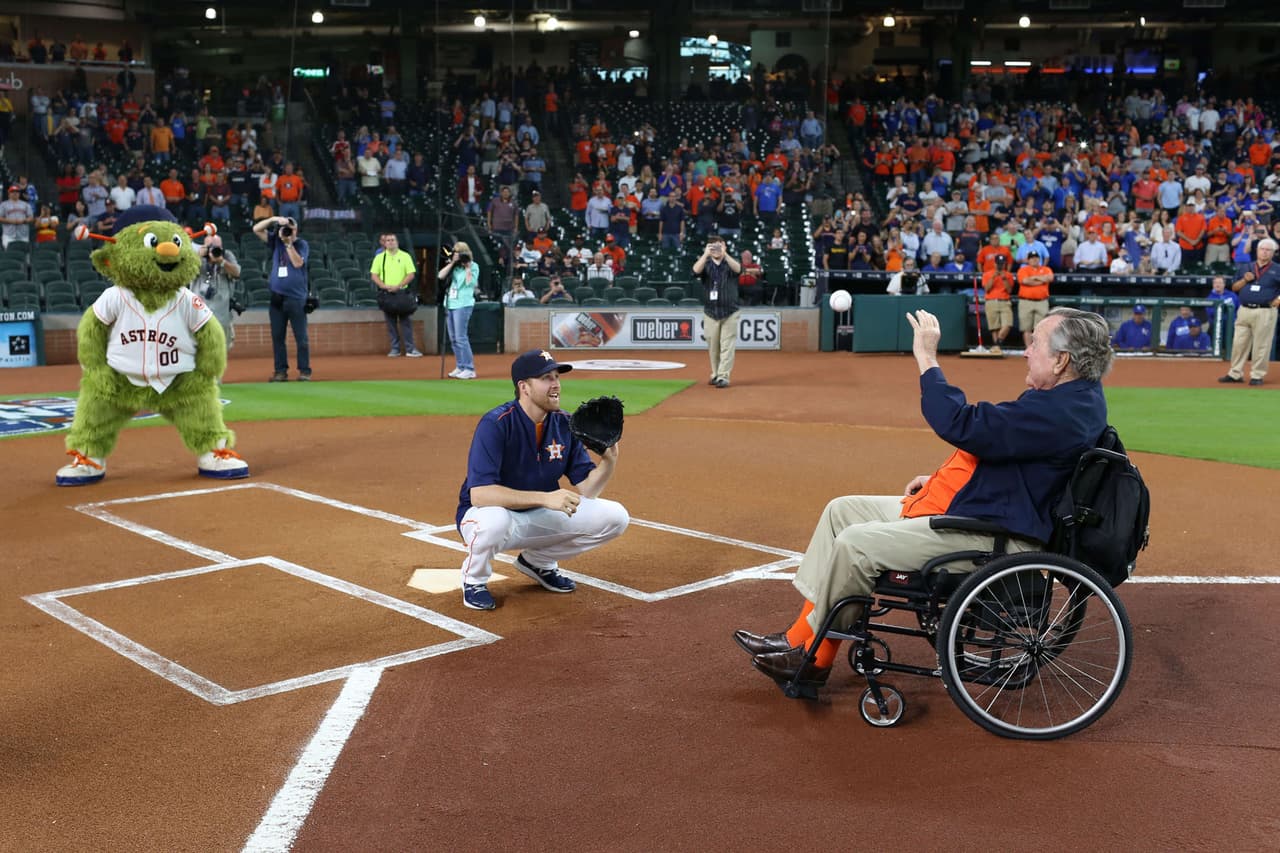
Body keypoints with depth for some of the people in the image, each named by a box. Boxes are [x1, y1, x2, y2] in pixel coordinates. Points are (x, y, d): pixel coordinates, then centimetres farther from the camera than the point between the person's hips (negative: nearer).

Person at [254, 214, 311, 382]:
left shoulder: (302, 244, 0)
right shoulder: (276, 241, 11)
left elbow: (298, 263, -15)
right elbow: (256, 229, 6)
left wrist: (289, 243, -13)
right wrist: (274, 219, -5)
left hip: (296, 298, -4)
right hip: (276, 297, 4)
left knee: (301, 337, -3)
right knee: (277, 336, 6)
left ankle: (304, 371, 2)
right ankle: (281, 371, 12)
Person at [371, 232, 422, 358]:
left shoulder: (405, 256, 4)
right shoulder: (379, 257, 7)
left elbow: (411, 274, -2)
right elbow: (374, 275, 4)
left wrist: (398, 286, -14)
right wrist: (384, 286, -13)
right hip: (386, 294, 1)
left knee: (406, 321, -2)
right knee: (391, 323, 4)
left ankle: (410, 348, 0)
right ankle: (395, 348, 10)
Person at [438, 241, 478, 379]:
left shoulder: (473, 266, -2)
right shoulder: (453, 267, 14)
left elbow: (469, 283, -14)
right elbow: (440, 276, 2)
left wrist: (467, 267, -13)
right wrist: (452, 263, -1)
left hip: (463, 304, -7)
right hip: (450, 304, 7)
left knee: (460, 337, -12)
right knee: (453, 338, 9)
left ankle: (469, 369, -9)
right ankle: (460, 367, 16)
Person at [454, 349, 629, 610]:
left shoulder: (565, 425, -5)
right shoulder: (496, 423, -23)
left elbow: (584, 491, -4)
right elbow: (479, 493, -34)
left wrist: (608, 460, -24)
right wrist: (545, 498, -41)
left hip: (540, 519, 6)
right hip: (490, 514, -5)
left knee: (615, 517, -9)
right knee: (494, 520, -42)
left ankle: (538, 561, 14)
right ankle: (474, 579, -5)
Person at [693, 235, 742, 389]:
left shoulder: (730, 262, 4)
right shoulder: (705, 263, 6)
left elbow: (738, 269, -21)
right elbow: (696, 270, -17)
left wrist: (724, 254, -35)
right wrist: (706, 254, -32)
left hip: (730, 313, -2)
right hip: (710, 312, 2)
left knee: (727, 346, -6)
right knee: (712, 347, 8)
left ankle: (723, 376, -6)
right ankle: (715, 375, 20)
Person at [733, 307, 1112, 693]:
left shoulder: (1063, 410, -24)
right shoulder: (1066, 394, 11)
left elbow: (960, 426, -30)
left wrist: (926, 357, -22)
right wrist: (943, 479, 14)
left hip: (993, 537, -12)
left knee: (855, 544, -17)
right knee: (842, 511, 8)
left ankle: (813, 658, 3)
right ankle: (798, 637, 9)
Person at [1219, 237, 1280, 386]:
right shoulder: (1247, 268, 15)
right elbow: (1234, 287, 13)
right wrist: (1245, 280, -4)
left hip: (1265, 312, -4)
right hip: (1244, 311, 4)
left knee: (1261, 345, -3)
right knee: (1239, 343, 5)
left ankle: (1257, 375, 4)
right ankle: (1235, 374, 12)